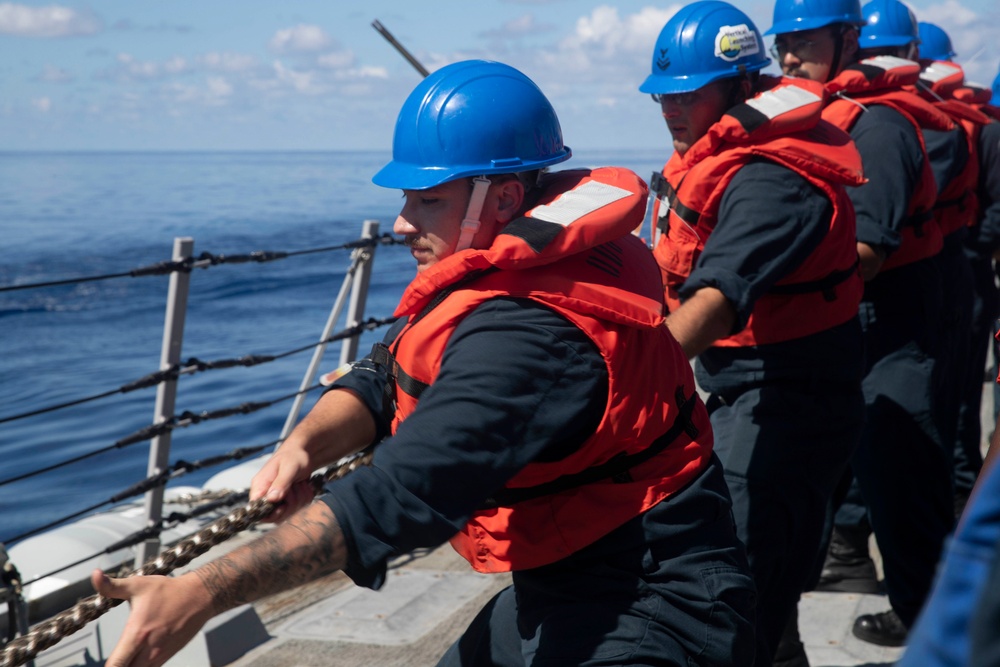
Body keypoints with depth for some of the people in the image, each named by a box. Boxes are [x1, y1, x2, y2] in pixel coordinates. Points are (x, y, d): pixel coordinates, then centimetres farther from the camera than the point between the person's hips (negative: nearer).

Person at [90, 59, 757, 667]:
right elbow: (385, 377, 3)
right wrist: (304, 445, -18)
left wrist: (200, 593, -38)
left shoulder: (526, 337, -29)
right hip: (566, 590, 10)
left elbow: (401, 497, -36)